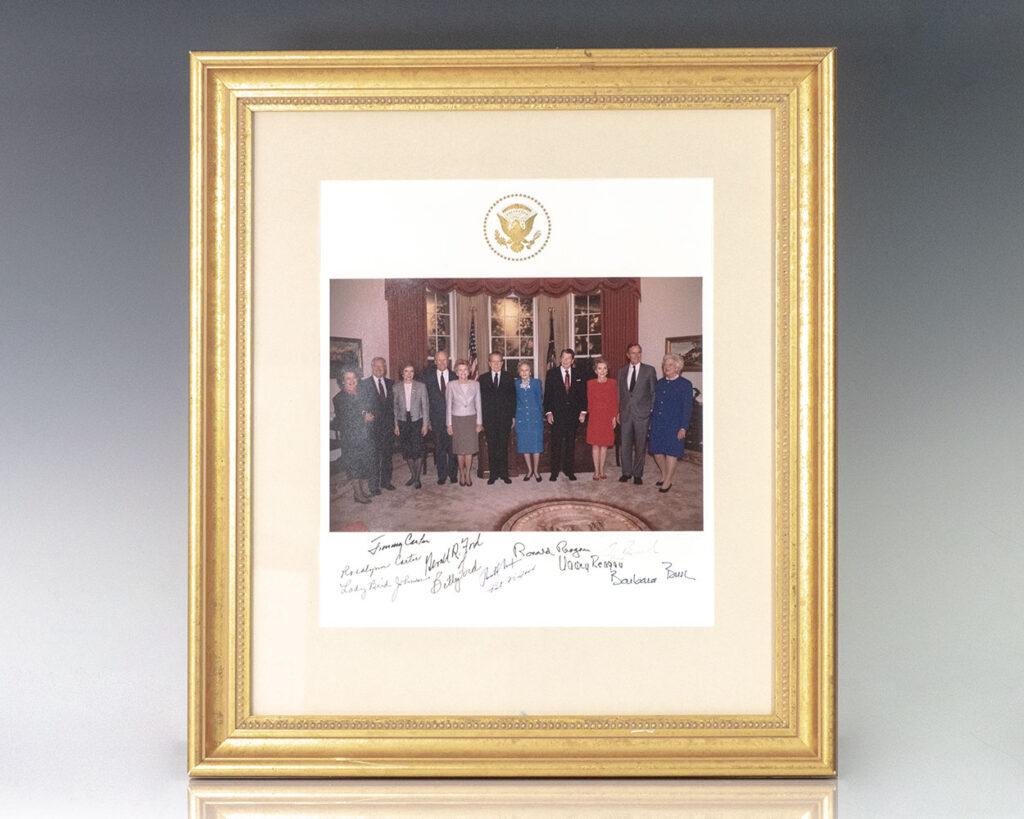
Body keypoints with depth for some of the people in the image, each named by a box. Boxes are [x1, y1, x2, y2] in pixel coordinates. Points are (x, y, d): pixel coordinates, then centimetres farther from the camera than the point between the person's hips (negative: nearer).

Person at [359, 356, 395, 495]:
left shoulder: (390, 383, 12)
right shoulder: (364, 384, -1)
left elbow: (393, 403, 13)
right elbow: (361, 402, -5)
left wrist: (394, 421, 4)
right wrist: (365, 413, -22)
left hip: (388, 424, 4)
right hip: (373, 424, -4)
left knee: (388, 455, 11)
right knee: (374, 456, -4)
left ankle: (386, 481, 23)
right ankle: (374, 485, 1)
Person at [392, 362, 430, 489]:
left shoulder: (421, 386, 1)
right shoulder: (397, 388, 5)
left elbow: (425, 405, 1)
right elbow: (395, 407, 8)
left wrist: (425, 424, -4)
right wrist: (396, 424, 3)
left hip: (417, 420, -2)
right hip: (403, 421, 2)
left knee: (417, 449, -9)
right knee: (407, 450, 6)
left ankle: (417, 478, -1)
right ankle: (412, 475, 22)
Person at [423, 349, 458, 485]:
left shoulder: (454, 377, 3)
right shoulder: (428, 377, 3)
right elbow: (425, 399, 3)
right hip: (436, 419, 0)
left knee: (453, 448, 3)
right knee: (439, 448, 6)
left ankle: (452, 474, 16)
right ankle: (442, 475, 15)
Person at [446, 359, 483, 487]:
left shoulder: (475, 384, 1)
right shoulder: (452, 385, -3)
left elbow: (478, 405, 5)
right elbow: (449, 405, 1)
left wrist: (479, 422, 2)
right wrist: (449, 424, -1)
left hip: (471, 420, 1)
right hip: (457, 420, -1)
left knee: (470, 449, 0)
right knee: (460, 450, 3)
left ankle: (468, 474, 12)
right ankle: (461, 474, 17)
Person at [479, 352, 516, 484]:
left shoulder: (508, 378, 7)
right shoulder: (483, 379, 6)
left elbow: (513, 397, 6)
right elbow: (480, 398, 3)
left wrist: (513, 416, 0)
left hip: (504, 417, 0)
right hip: (489, 418, 0)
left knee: (503, 446, 3)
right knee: (492, 446, 3)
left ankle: (504, 473, 9)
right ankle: (493, 473, 10)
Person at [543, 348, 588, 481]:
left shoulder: (578, 375, 7)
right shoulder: (552, 373, 1)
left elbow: (582, 394, 9)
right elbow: (547, 394, 1)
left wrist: (583, 411, 0)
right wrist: (548, 412, -6)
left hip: (573, 414, 2)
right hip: (557, 414, -2)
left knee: (570, 444, 7)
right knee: (556, 444, -2)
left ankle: (569, 470, 16)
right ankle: (554, 472, 5)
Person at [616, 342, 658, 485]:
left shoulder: (649, 370, 1)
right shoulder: (621, 371, 11)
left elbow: (654, 392, 2)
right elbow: (619, 393, 14)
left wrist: (653, 412, -4)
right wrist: (618, 411, 8)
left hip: (642, 414, -3)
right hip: (626, 413, 3)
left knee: (640, 445, 3)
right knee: (625, 445, 4)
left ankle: (638, 474, 12)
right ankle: (626, 473, 17)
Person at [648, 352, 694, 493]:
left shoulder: (685, 385, -5)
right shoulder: (660, 383, 12)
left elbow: (687, 408, -6)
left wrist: (683, 427, -12)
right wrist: (651, 421, 12)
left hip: (674, 425, -5)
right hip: (657, 424, 5)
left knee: (671, 452, -3)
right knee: (657, 452, 6)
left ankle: (667, 481, 7)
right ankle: (664, 476, 25)